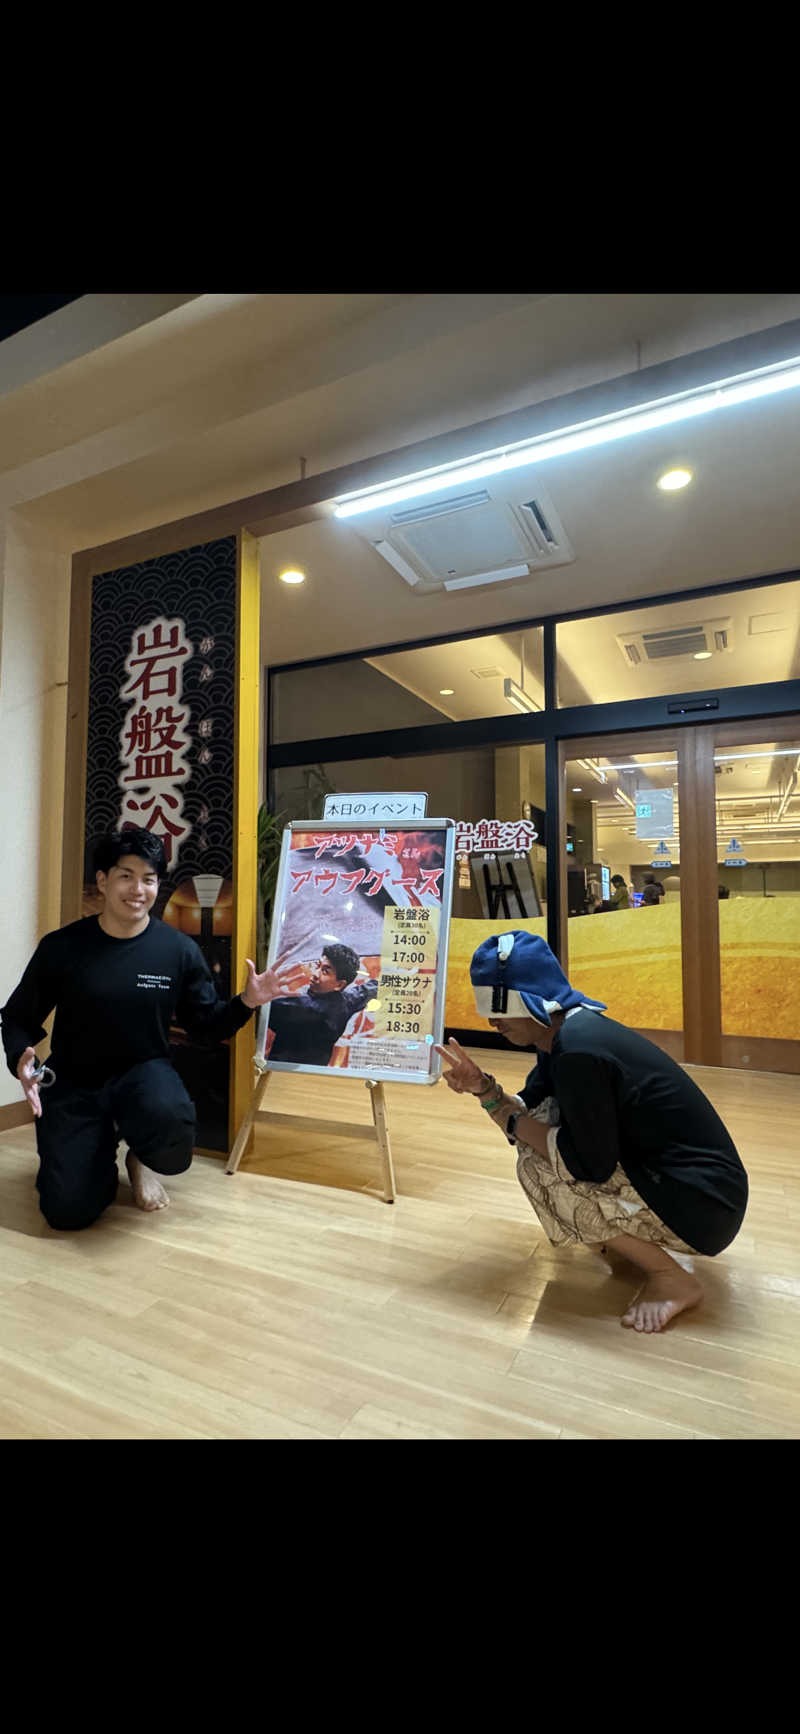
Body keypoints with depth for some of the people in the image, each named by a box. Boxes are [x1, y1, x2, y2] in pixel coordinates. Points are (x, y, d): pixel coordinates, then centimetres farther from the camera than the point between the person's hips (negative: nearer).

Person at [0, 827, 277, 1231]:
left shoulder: (180, 950, -8)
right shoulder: (60, 947, -9)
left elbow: (205, 1024, 0)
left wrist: (246, 1002, -19)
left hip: (144, 1072, 0)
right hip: (73, 1082, 1)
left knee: (170, 1121, -36)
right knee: (68, 1210, -12)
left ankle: (139, 1155, 4)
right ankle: (100, 1146, 24)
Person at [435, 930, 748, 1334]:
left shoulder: (577, 1049, -27)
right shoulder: (563, 1031, 3)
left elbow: (591, 1164, -23)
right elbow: (531, 1115, 10)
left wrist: (514, 1122, -11)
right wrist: (484, 1088, -8)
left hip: (703, 1201, -9)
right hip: (669, 1172, 9)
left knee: (536, 1168, -13)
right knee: (544, 1123, 7)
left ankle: (671, 1278, -2)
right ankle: (625, 1240, 17)